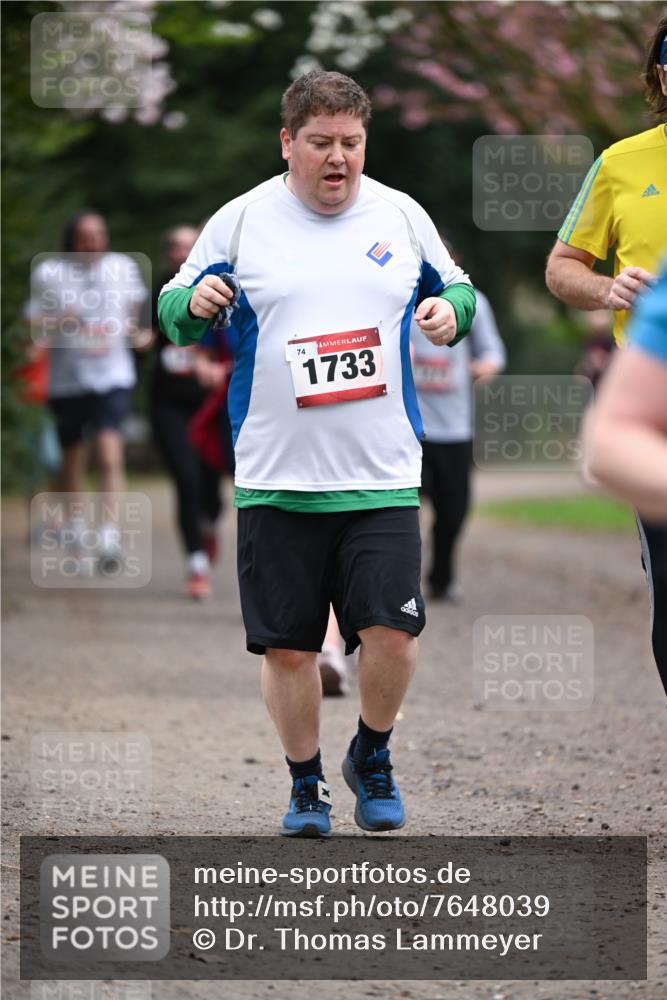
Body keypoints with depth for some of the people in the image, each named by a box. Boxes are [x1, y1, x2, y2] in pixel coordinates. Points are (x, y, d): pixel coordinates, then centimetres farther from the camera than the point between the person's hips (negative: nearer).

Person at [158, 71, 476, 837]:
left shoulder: (401, 216, 8)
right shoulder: (241, 221, 3)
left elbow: (454, 287, 21)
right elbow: (174, 311, 10)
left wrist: (451, 309, -3)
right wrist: (194, 301, -13)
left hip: (382, 477, 0)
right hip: (276, 478, 0)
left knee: (392, 634, -9)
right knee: (286, 646, 3)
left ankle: (371, 757, 18)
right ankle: (306, 782, 23)